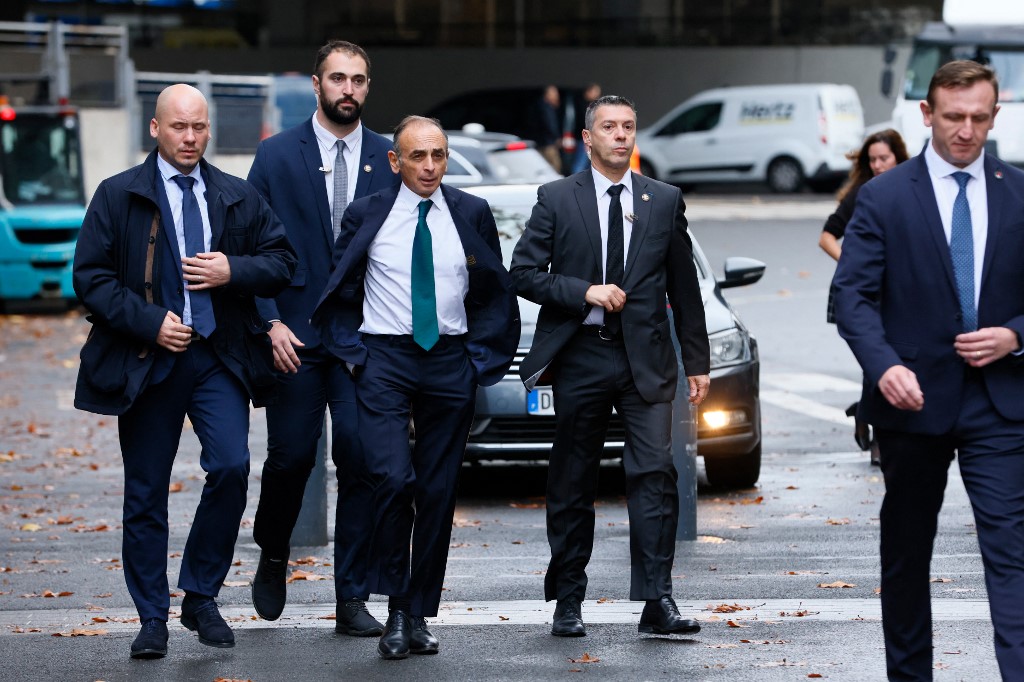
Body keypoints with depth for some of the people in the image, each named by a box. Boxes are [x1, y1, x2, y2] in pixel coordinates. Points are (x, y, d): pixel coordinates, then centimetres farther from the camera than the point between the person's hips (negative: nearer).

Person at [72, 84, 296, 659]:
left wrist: (233, 270, -8)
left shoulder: (240, 197, 11)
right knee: (146, 493, 3)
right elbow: (91, 277, -3)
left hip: (220, 358, 2)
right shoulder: (118, 196, 2)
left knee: (232, 467, -14)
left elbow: (283, 261, 12)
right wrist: (150, 323, -13)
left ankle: (202, 597, 3)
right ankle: (153, 619, 14)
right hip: (146, 362, -1)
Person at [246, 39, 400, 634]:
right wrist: (270, 323, -9)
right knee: (292, 457, 1)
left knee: (362, 462, -3)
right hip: (296, 336, -1)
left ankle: (352, 600, 3)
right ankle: (273, 558, 29)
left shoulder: (390, 159, 8)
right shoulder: (277, 156, 3)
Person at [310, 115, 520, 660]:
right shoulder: (366, 215, 1)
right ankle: (395, 609, -6)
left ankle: (419, 615, 13)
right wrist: (352, 353, -1)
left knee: (438, 491, 4)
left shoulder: (472, 214, 6)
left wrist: (480, 357, 4)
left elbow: (496, 294, 13)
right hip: (383, 360, -2)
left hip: (450, 363, 2)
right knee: (392, 478, -19)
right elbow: (339, 293, 9)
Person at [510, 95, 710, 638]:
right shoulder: (556, 199, 5)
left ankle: (657, 601, -13)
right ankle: (567, 603, 14)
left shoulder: (665, 201, 10)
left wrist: (697, 361, 9)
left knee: (655, 472, -11)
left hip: (646, 359, 1)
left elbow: (683, 287, 12)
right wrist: (584, 292, -14)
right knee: (572, 484, 5)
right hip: (579, 358, -1)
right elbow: (524, 273, 0)